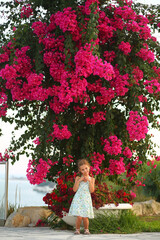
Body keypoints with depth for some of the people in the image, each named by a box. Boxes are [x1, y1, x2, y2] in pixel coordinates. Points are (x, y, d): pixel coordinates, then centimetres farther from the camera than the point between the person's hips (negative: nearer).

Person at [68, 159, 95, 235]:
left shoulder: (91, 179, 8)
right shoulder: (78, 178, 6)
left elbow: (91, 190, -3)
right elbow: (74, 189, -3)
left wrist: (89, 181, -9)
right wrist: (79, 181, -9)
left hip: (86, 199, 1)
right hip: (78, 199, -1)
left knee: (85, 217, -7)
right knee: (79, 217, -13)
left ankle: (86, 229, 18)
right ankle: (77, 229, 9)